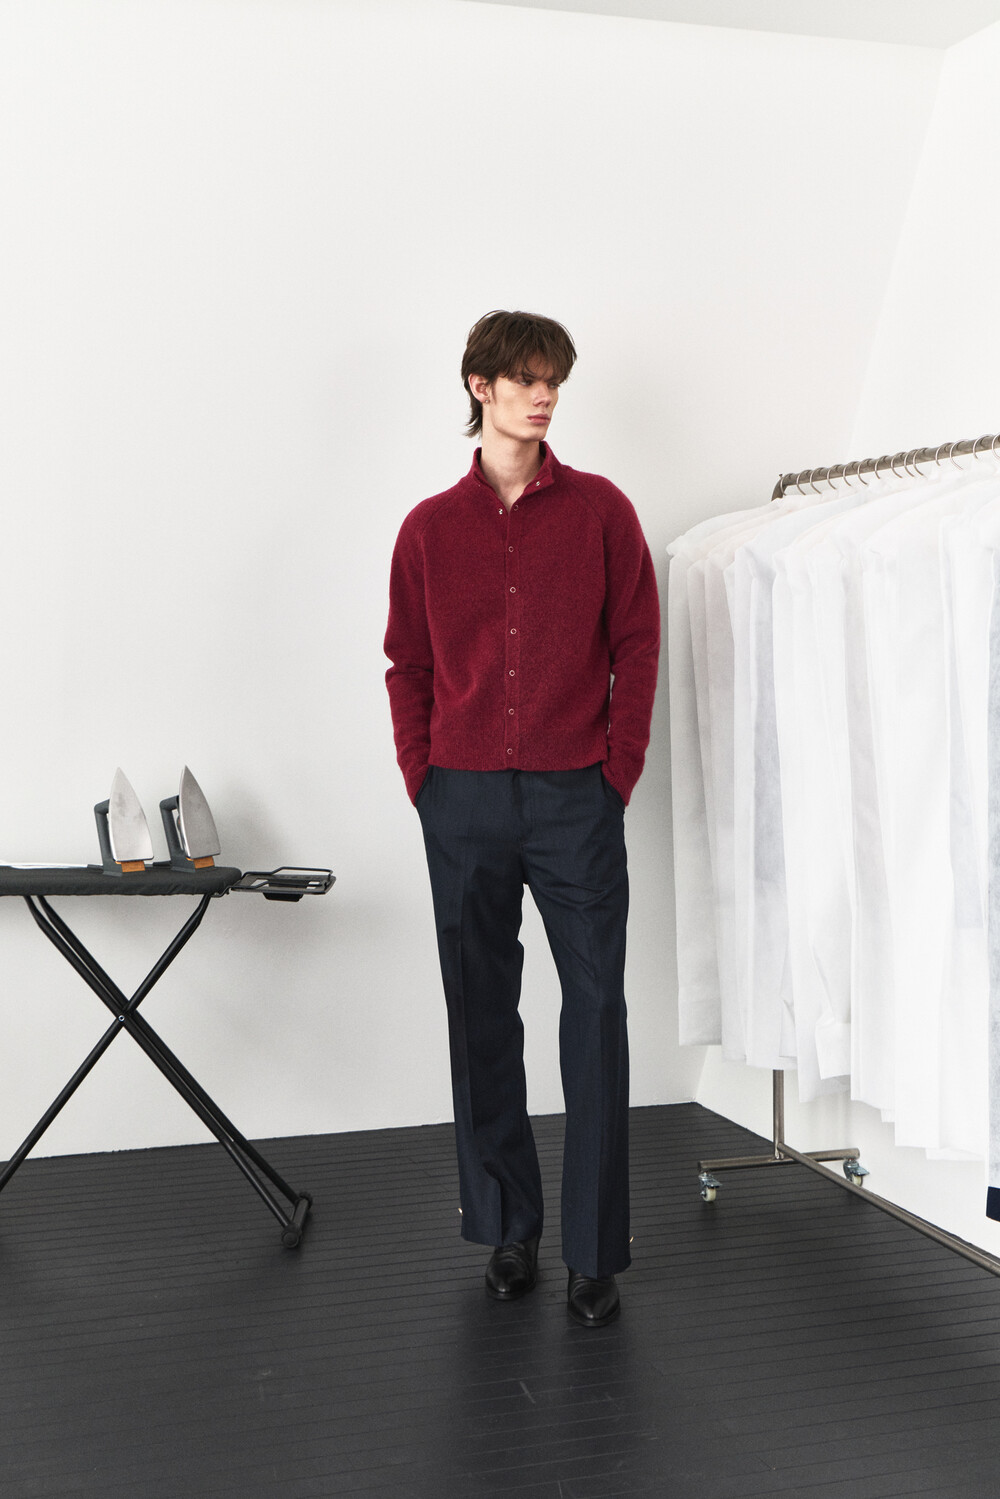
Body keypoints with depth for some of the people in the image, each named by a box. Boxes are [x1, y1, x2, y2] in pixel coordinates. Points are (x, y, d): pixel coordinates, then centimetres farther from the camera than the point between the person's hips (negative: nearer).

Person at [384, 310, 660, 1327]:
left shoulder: (600, 511, 5)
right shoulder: (431, 528, 9)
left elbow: (637, 644, 4)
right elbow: (407, 665, 11)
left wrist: (619, 770, -3)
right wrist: (424, 782, 2)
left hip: (576, 798, -1)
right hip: (463, 804, 2)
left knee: (596, 1016, -2)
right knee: (481, 1017, 8)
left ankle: (596, 1253, 8)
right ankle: (507, 1230, 22)